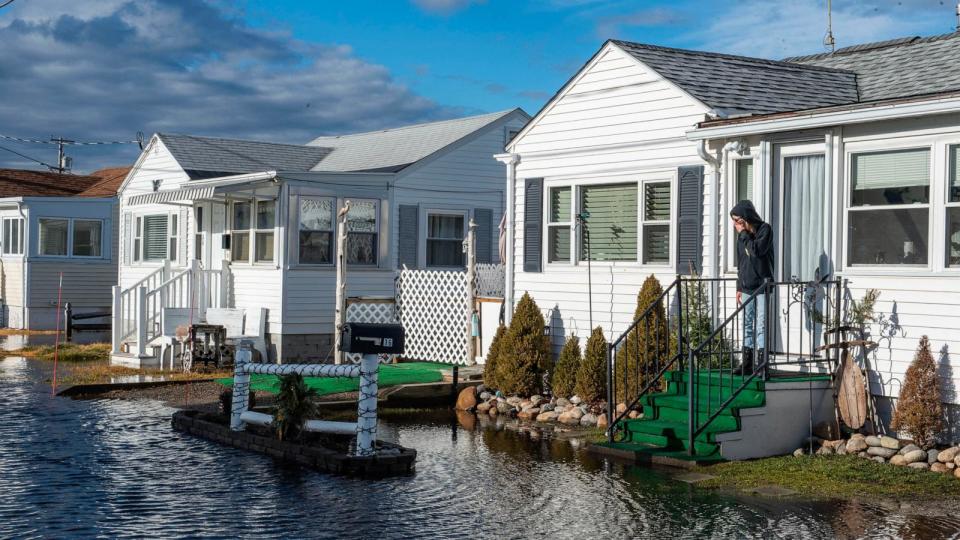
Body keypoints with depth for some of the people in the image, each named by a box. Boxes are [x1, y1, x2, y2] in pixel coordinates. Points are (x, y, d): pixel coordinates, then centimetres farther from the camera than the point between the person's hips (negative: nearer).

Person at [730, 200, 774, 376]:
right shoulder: (742, 235, 12)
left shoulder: (765, 229, -5)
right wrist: (739, 287, 16)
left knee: (761, 326, -7)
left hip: (762, 285, -6)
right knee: (747, 325, 8)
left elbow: (757, 250, -22)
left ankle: (761, 364, -6)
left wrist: (743, 233, -12)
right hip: (747, 287, 6)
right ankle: (747, 364, 12)